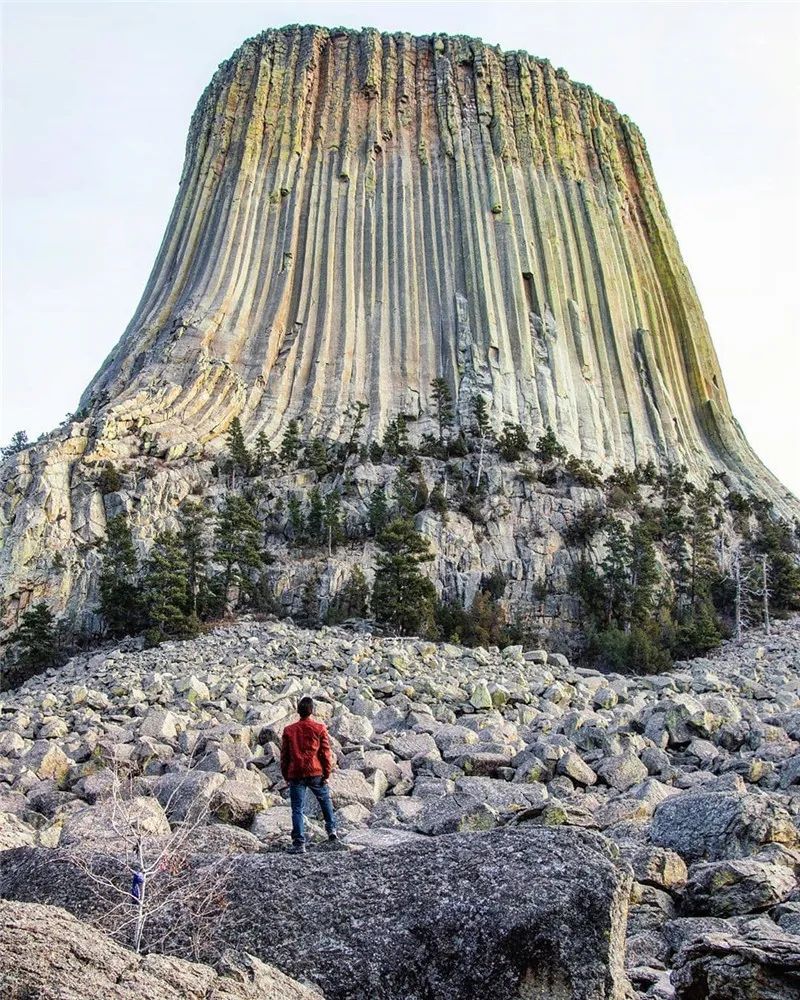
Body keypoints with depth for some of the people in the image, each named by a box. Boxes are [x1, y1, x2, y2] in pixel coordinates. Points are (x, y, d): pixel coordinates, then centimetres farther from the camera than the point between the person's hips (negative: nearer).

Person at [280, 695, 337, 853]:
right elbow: (326, 752, -3)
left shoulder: (289, 730, 3)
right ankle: (331, 829, 24)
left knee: (297, 809, 3)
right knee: (325, 800, 22)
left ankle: (299, 843, -3)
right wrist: (327, 773, 4)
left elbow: (284, 755, 6)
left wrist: (286, 776, 15)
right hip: (315, 773, 0)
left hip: (295, 774, 0)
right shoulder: (319, 728, -2)